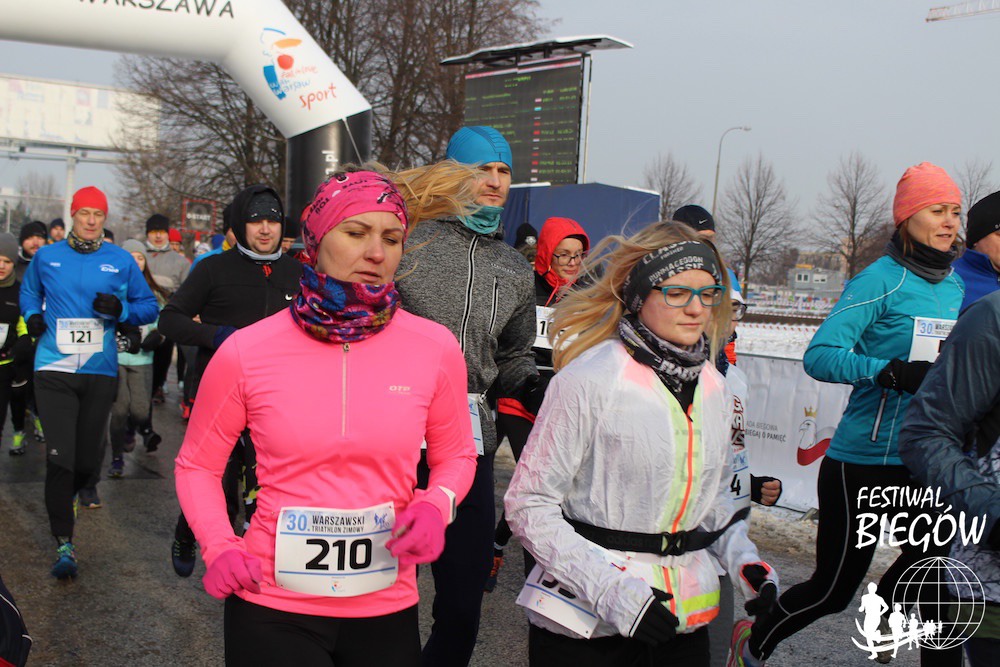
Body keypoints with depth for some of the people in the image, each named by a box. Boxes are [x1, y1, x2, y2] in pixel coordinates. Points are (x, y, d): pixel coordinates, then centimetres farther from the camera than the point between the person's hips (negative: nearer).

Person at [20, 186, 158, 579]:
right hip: (54, 370, -1)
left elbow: (149, 307, 8)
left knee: (88, 460, 8)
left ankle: (63, 497, 43)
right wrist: (33, 316, 5)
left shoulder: (121, 261, 4)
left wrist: (120, 308, -11)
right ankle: (63, 543, 0)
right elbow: (29, 292, 25)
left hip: (101, 372, 1)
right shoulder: (46, 257, 7)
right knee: (60, 457, -10)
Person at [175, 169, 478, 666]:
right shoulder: (245, 353, -9)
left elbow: (456, 455, 8)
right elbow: (197, 464, 5)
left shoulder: (436, 349, -7)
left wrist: (436, 504, -11)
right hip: (272, 608, -1)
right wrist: (218, 547, -9)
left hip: (387, 610, 2)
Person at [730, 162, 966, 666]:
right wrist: (892, 372, -32)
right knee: (833, 587, 5)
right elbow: (819, 356, -21)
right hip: (864, 461, -6)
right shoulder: (881, 280, -12)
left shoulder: (955, 286, 9)